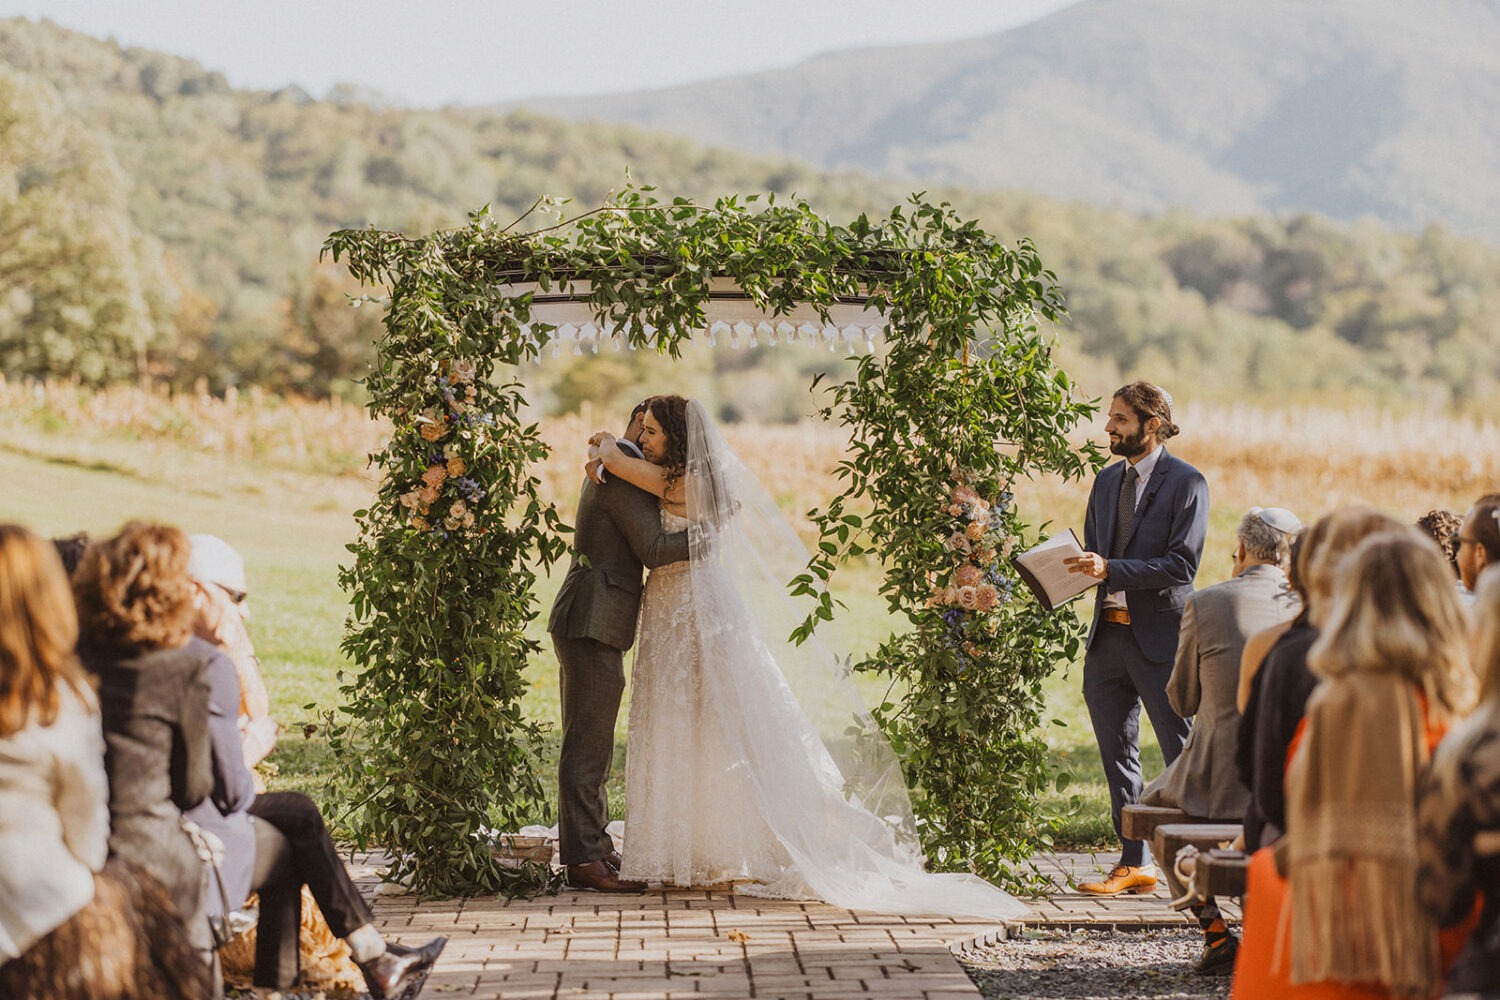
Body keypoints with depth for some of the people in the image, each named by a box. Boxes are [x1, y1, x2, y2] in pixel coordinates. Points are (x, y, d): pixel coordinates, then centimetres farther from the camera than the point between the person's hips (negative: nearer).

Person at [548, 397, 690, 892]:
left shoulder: (609, 469, 19)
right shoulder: (623, 478, -12)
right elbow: (654, 550, -17)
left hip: (593, 625, 11)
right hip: (593, 623, -11)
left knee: (590, 745, 15)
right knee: (586, 747, -10)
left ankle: (595, 846, 22)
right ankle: (583, 859, -10)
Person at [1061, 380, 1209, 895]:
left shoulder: (1186, 483, -7)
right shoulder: (1107, 481, 15)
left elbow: (1181, 565, -15)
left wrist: (1110, 568, -22)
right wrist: (1073, 568, -2)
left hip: (1159, 638, -7)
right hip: (1108, 635, 7)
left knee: (1182, 756, 0)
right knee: (1118, 756, 11)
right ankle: (1133, 863, 19)